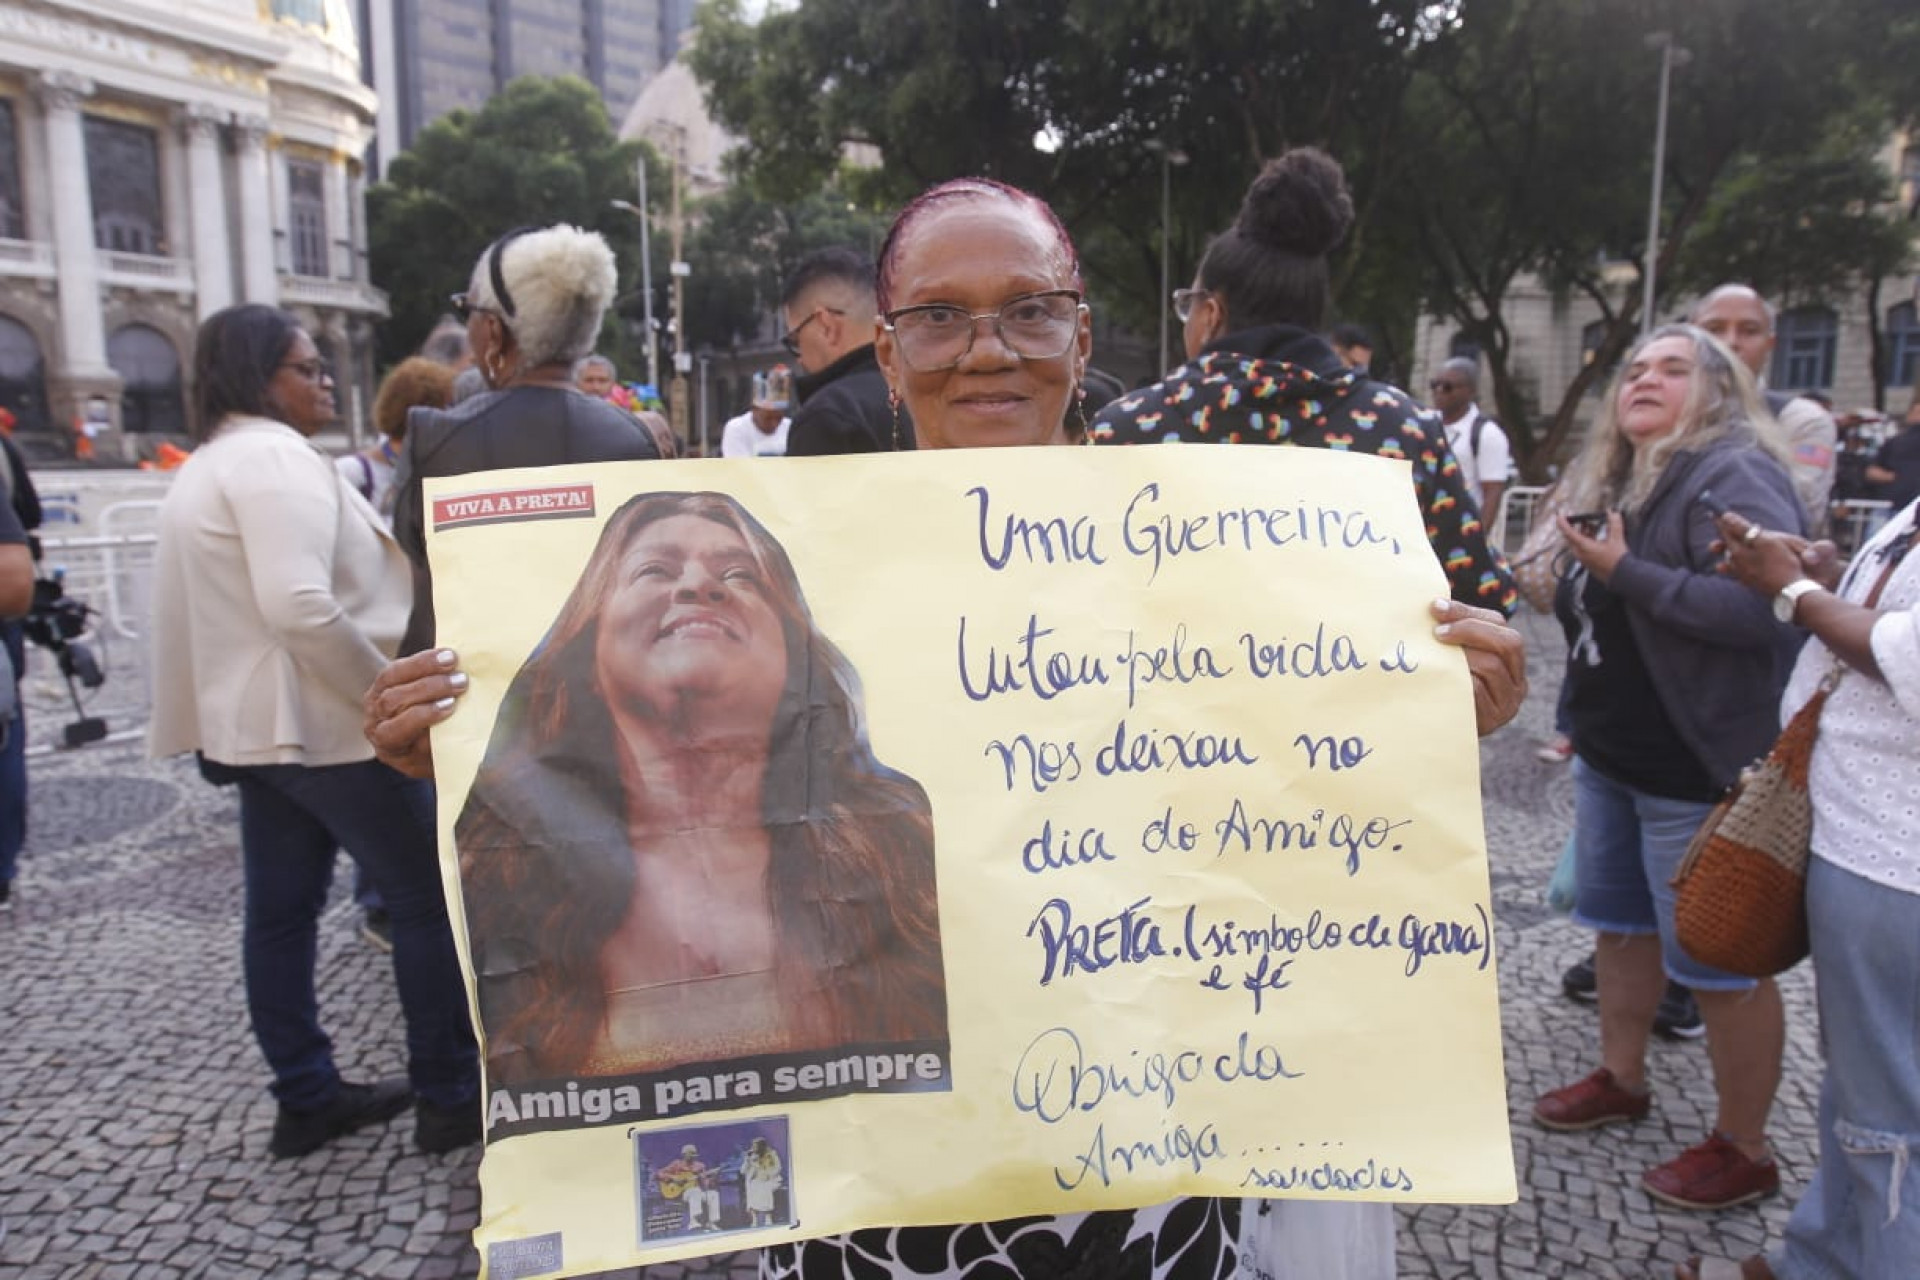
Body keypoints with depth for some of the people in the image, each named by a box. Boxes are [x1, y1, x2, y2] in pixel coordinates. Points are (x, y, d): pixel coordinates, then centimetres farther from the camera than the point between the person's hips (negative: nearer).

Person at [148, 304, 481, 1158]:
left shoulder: (203, 469, 17)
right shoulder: (277, 456, -17)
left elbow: (231, 603, 20)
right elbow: (300, 606, -28)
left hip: (255, 721, 10)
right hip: (328, 721, -10)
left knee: (280, 910, 12)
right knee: (431, 897, -1)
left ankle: (307, 1098, 23)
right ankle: (450, 1095, 7)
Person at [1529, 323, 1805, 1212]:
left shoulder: (1734, 474, -16)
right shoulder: (1619, 479, 11)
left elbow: (1765, 606, -30)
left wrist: (1624, 570, -26)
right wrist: (1583, 720, 18)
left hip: (1697, 768, -9)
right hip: (1612, 756, 9)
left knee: (1720, 961, 3)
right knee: (1619, 921, 20)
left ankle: (1743, 1149, 20)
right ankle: (1621, 1079, 38)